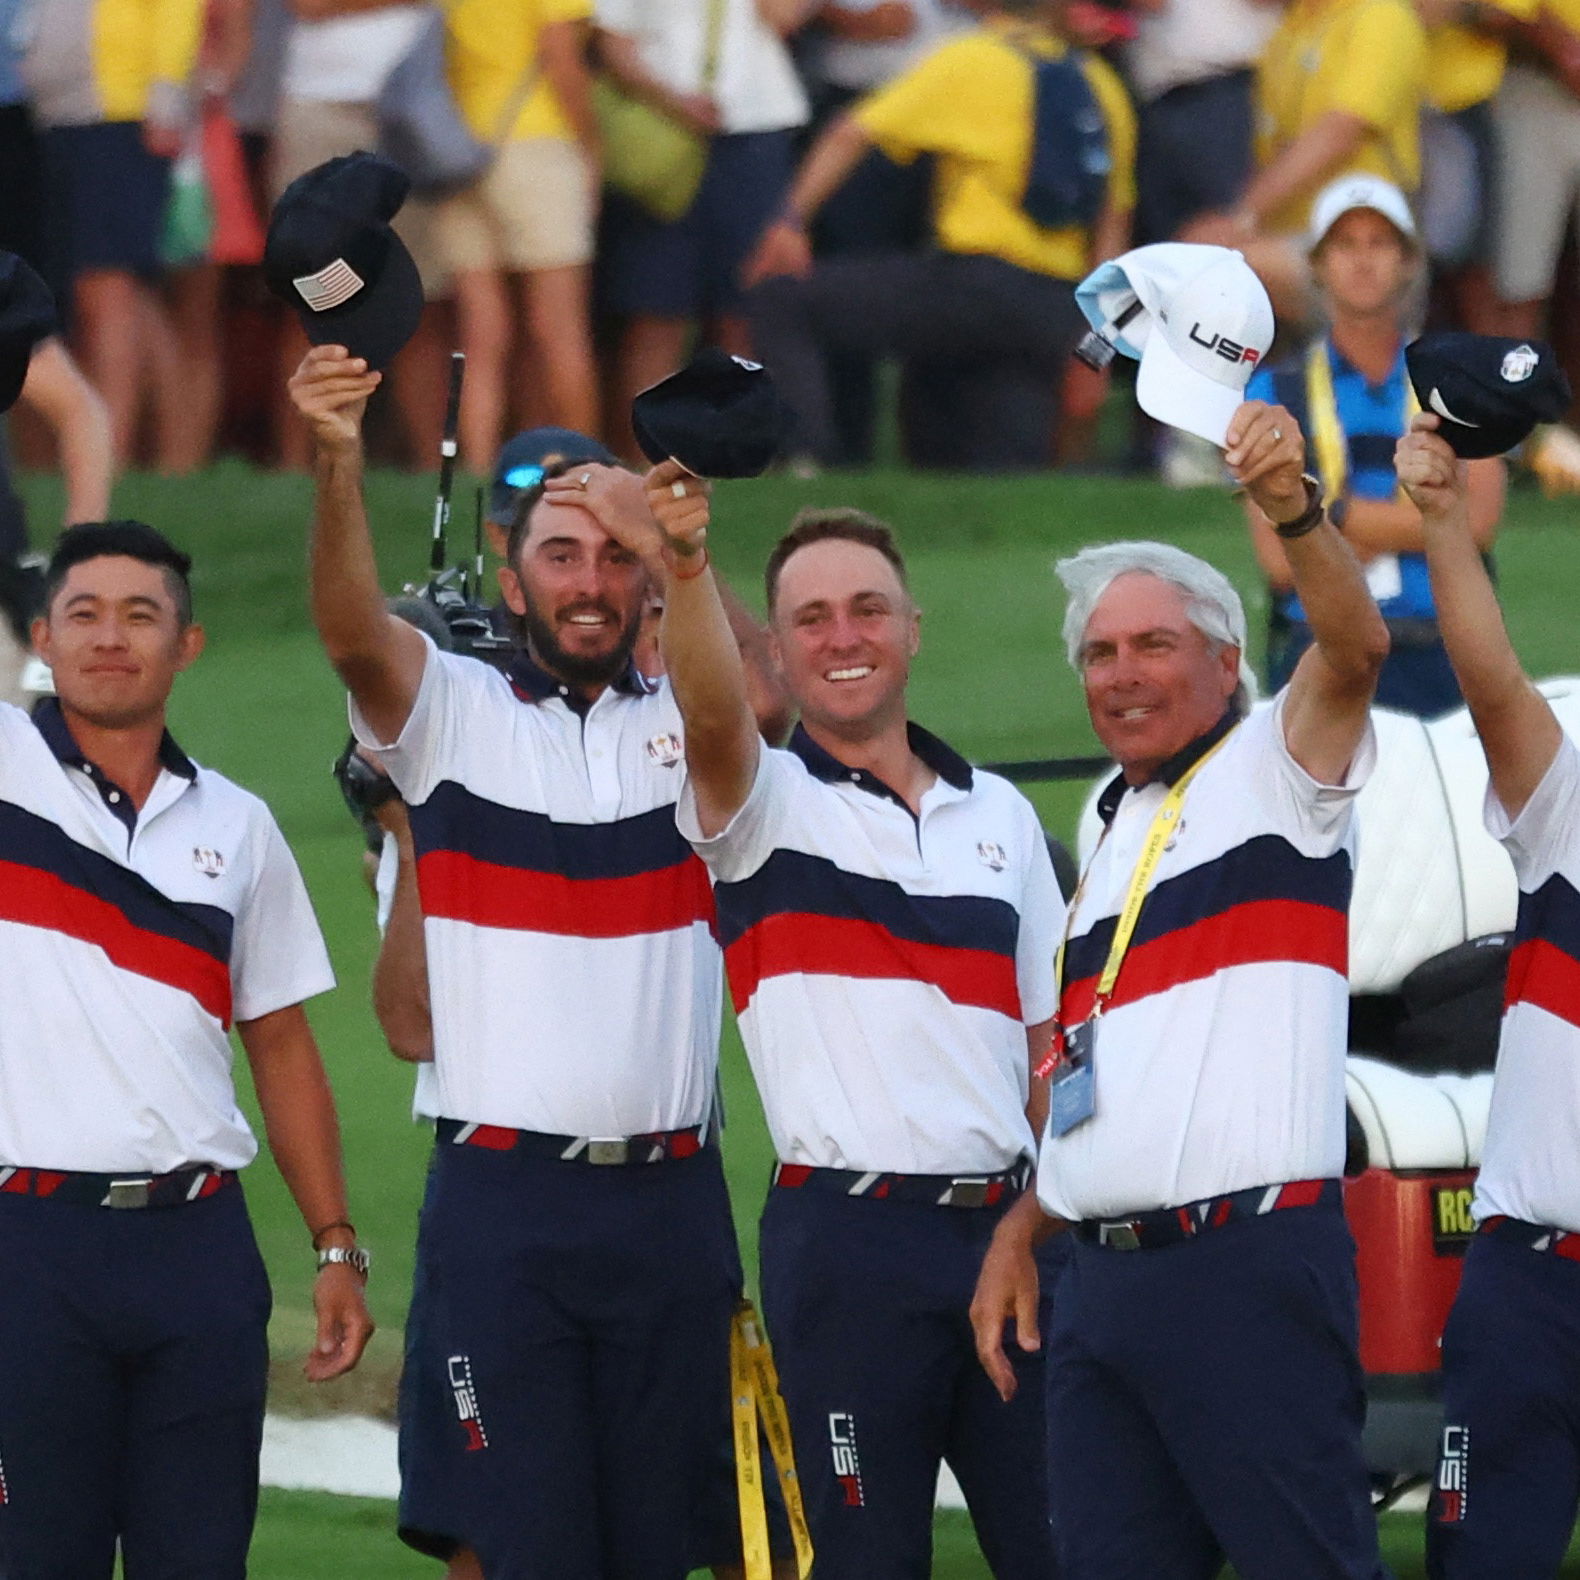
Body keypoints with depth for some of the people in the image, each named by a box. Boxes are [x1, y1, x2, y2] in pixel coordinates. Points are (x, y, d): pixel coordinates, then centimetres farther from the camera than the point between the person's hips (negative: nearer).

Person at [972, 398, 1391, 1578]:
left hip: (1249, 1263, -8)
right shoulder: (1115, 825, 24)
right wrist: (1021, 1230, 18)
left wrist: (1296, 507, -35)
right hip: (1104, 1280, 8)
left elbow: (1356, 648, -19)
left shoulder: (1274, 770, 2)